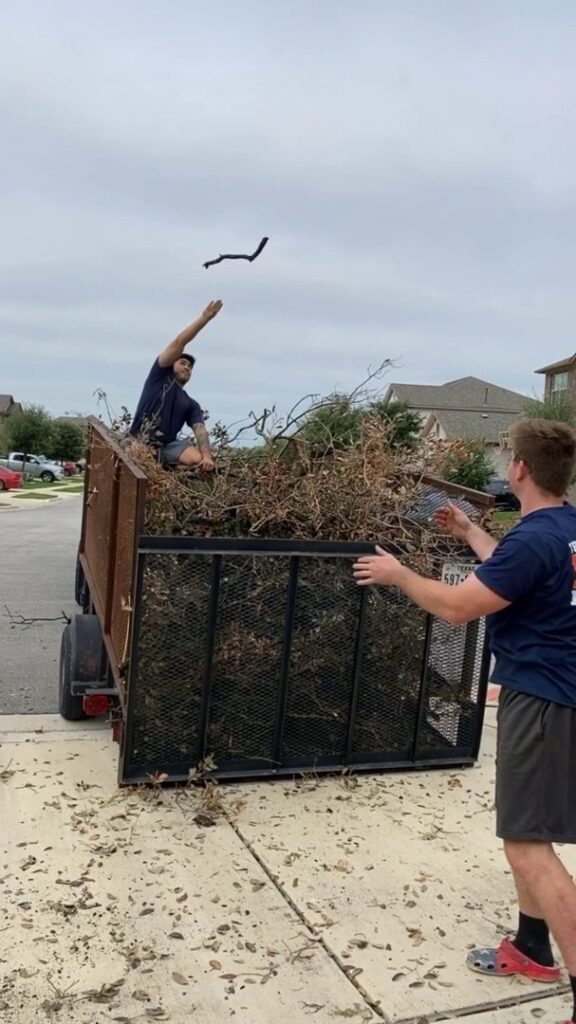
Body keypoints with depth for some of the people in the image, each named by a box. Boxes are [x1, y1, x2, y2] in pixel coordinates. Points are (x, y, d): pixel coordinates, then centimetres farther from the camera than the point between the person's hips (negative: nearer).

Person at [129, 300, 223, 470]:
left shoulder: (191, 405, 19)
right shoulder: (160, 376, 13)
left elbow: (200, 430, 1)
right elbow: (178, 343, 3)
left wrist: (207, 456, -20)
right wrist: (204, 317, -2)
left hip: (167, 446, 2)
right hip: (138, 442, -2)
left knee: (199, 460, -25)